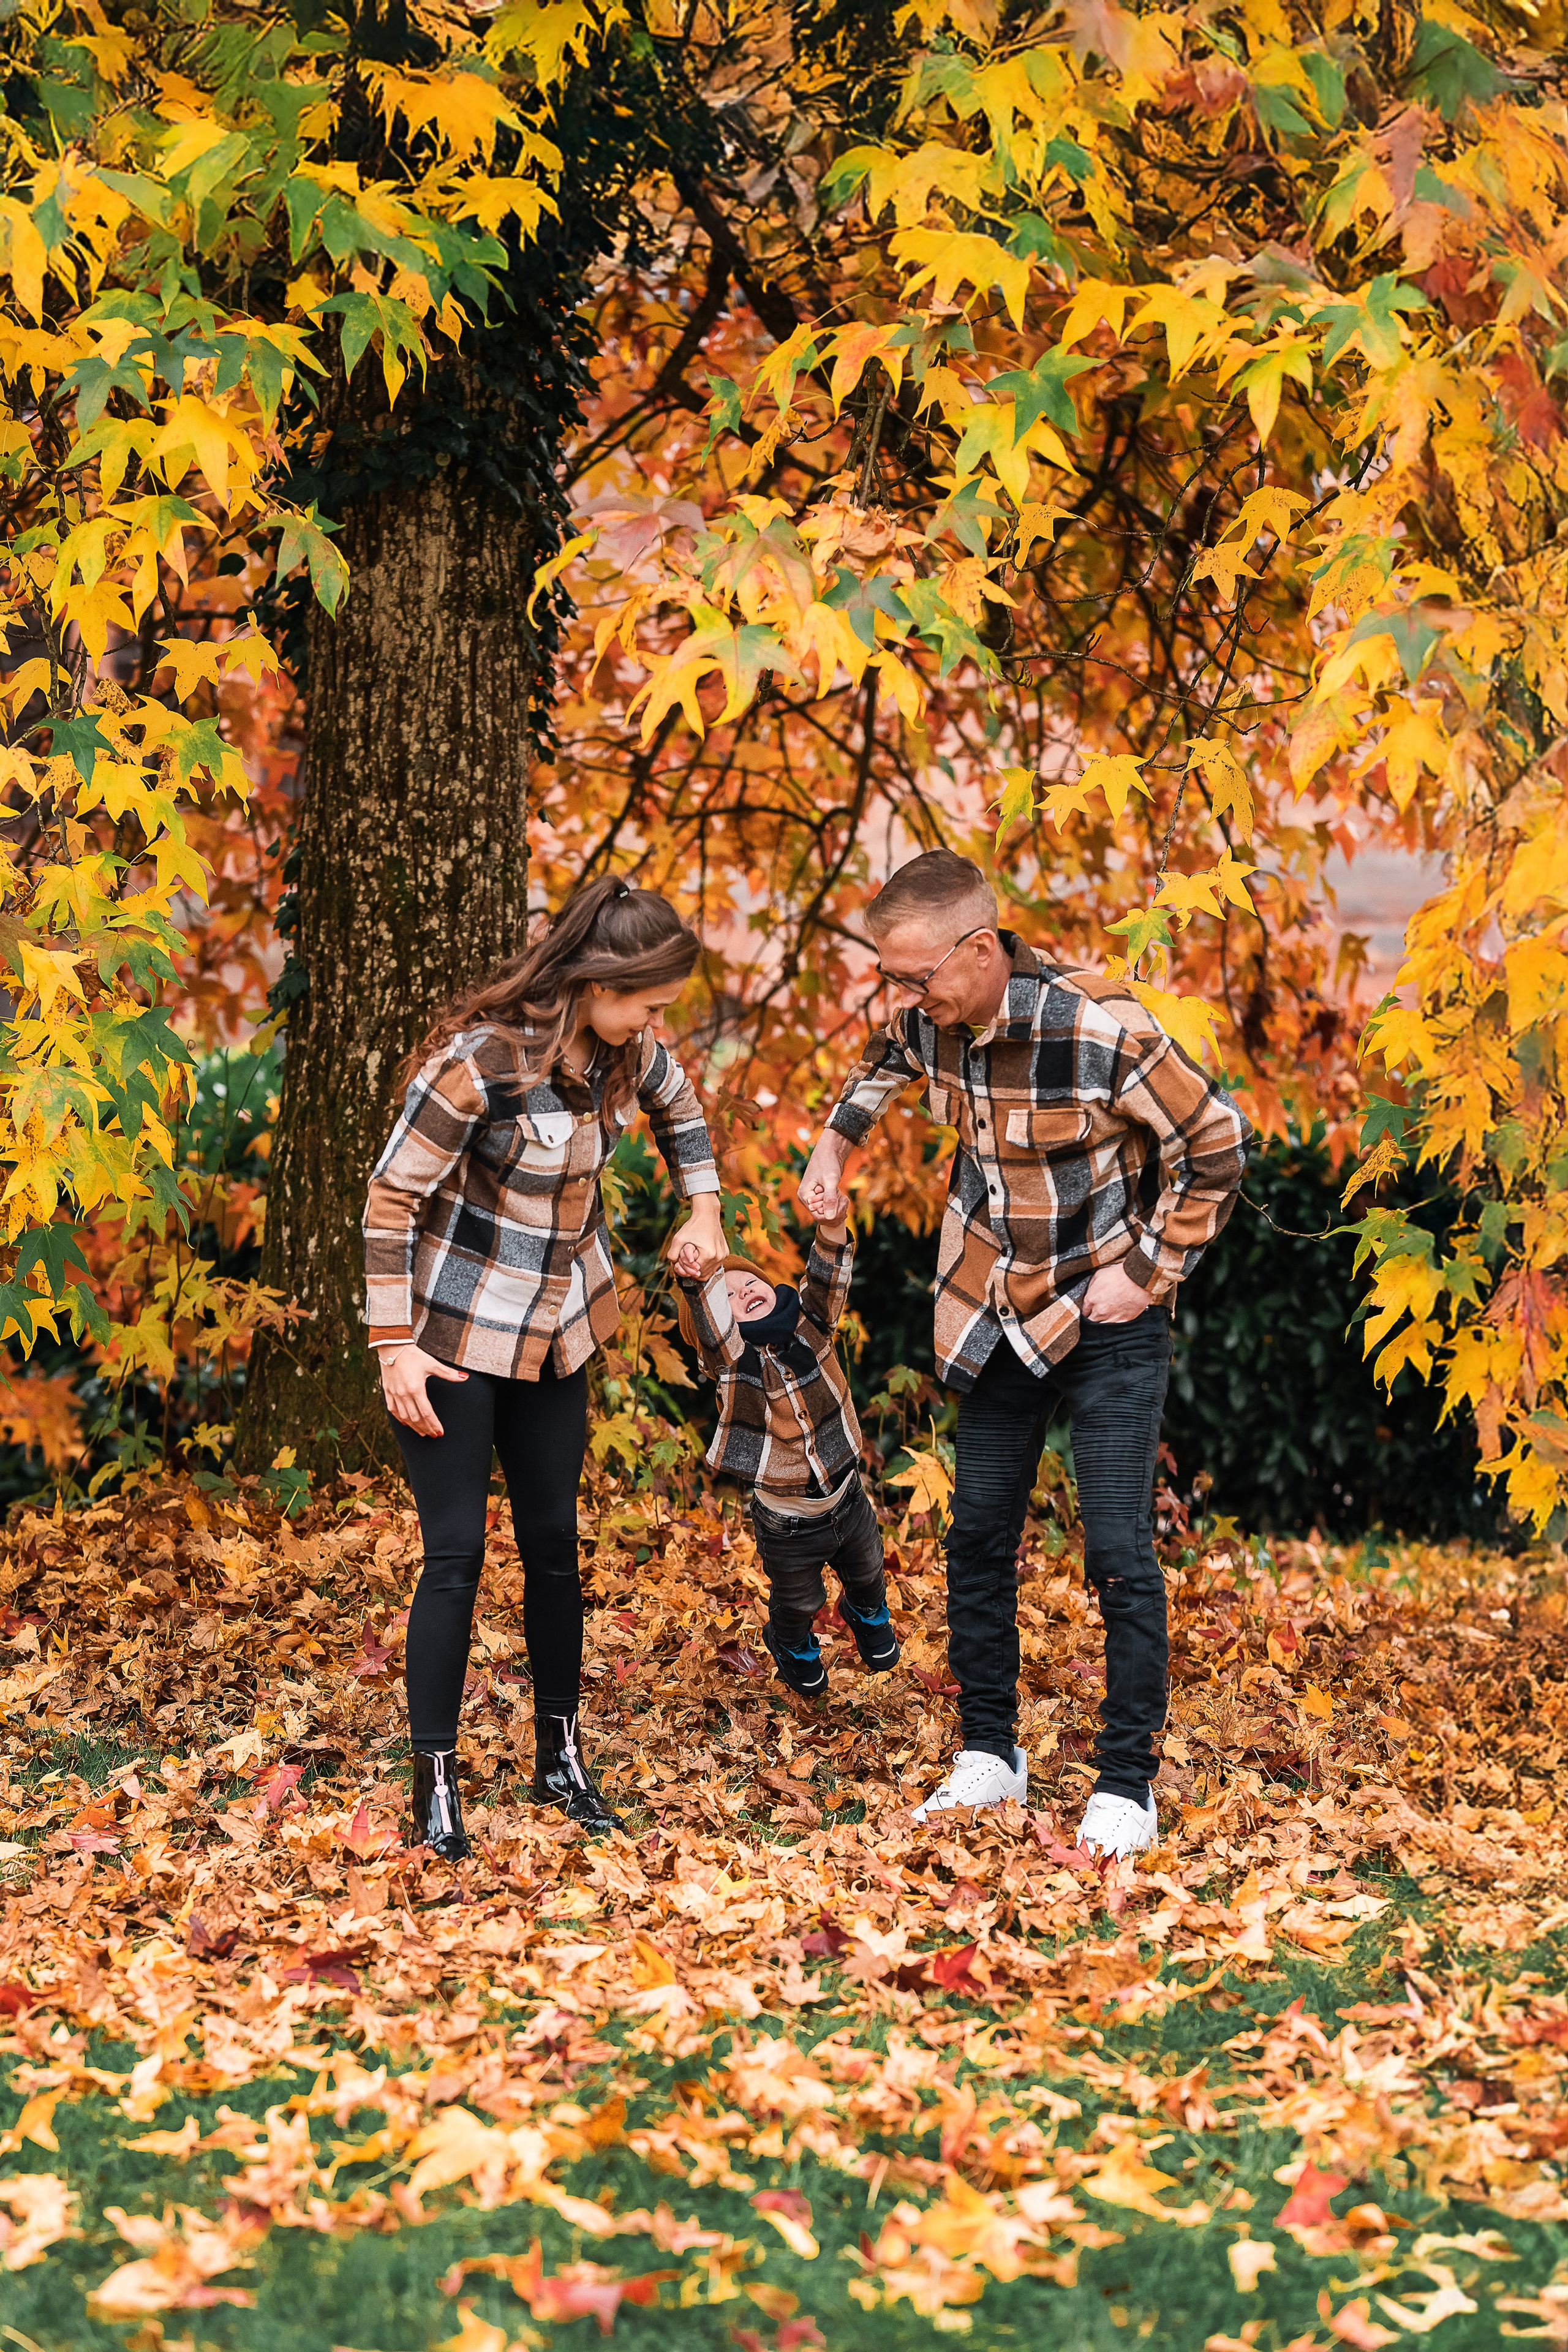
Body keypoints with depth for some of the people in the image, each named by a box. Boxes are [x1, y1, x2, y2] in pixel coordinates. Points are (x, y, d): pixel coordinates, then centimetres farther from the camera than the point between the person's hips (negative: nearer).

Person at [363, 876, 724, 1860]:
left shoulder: (623, 1047, -7)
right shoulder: (481, 1060, -27)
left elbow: (679, 1105, 18)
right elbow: (392, 1198, -19)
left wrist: (704, 1210, 10)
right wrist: (396, 1347, -18)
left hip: (555, 1331, 6)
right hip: (455, 1334, -6)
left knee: (554, 1541, 11)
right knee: (457, 1553, -5)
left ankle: (562, 1754, 24)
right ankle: (436, 1779, 4)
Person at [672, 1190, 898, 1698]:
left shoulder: (810, 1327, -13)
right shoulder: (733, 1361, -24)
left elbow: (828, 1282, -31)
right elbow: (709, 1327, -45)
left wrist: (832, 1228, -52)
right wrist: (695, 1281, -67)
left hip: (848, 1500, 4)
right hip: (788, 1528, -3)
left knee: (866, 1575, 29)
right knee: (797, 1603, 21)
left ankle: (867, 1616, 63)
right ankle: (794, 1647, 55)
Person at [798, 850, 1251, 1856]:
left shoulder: (1100, 1029, -27)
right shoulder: (934, 1017, -7)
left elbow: (1219, 1145, -16)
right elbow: (889, 1056, 21)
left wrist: (1149, 1272, -14)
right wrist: (836, 1143, 10)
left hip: (1108, 1317, -6)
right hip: (1001, 1316, 6)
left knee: (1121, 1554, -7)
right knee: (980, 1538, 9)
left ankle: (1127, 1785, 4)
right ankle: (990, 1754, 23)